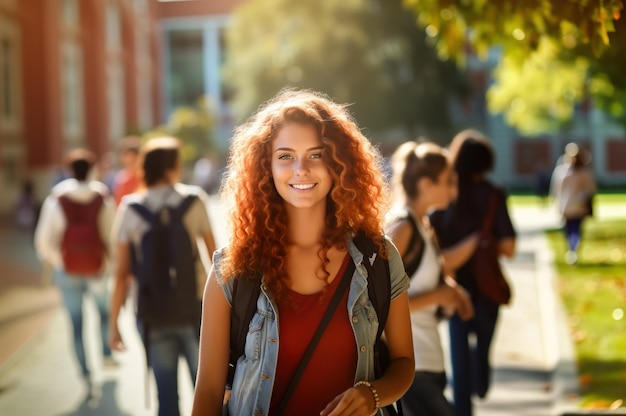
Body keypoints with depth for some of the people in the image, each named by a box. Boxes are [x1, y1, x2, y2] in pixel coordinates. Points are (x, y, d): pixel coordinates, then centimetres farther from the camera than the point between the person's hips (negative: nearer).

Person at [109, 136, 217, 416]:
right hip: (194, 308, -1)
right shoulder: (194, 201, -5)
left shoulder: (130, 210, -3)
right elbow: (214, 254, 0)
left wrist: (114, 324, 1)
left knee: (166, 393, 9)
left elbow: (121, 274, -5)